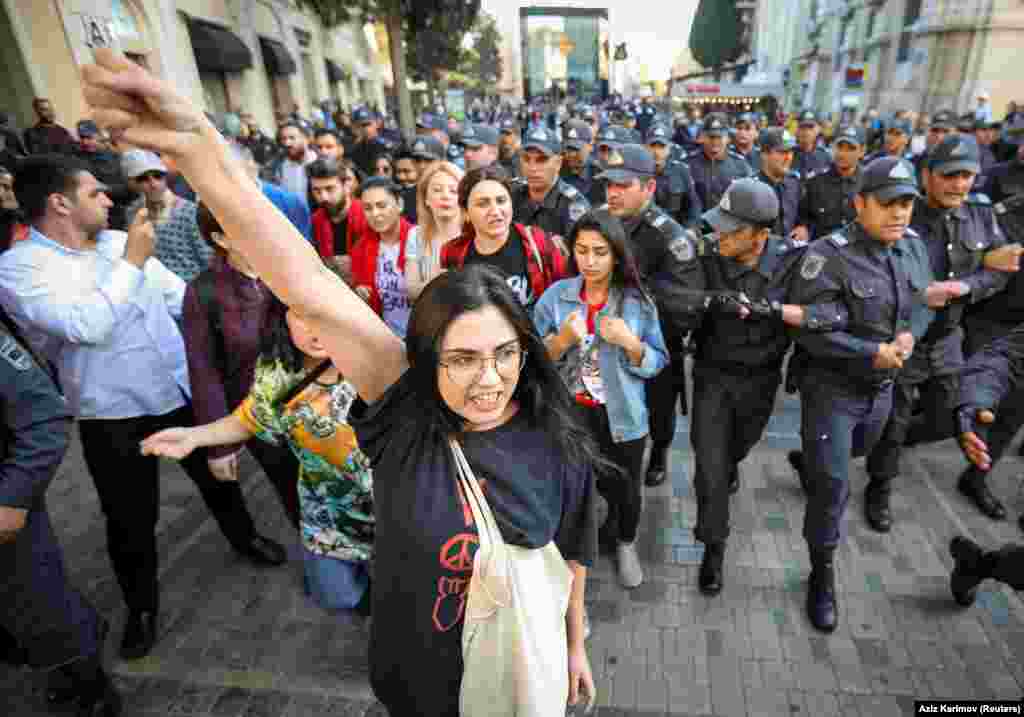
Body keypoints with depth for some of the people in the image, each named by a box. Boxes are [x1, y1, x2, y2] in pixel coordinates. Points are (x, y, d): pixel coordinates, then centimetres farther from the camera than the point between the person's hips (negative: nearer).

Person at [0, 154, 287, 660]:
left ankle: (244, 537, 49)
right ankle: (142, 605, 37)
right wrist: (132, 261, -20)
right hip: (114, 415, -4)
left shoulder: (120, 242, 2)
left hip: (182, 390, 4)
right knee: (131, 521, 11)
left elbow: (182, 297, 9)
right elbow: (89, 326, -28)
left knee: (216, 474, 22)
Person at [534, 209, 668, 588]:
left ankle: (626, 543, 49)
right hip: (569, 414, 0)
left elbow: (658, 363, -5)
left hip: (622, 417, 0)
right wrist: (561, 340, -25)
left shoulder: (638, 301, -8)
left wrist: (629, 343, -23)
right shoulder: (555, 295, -8)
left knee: (625, 489, 17)